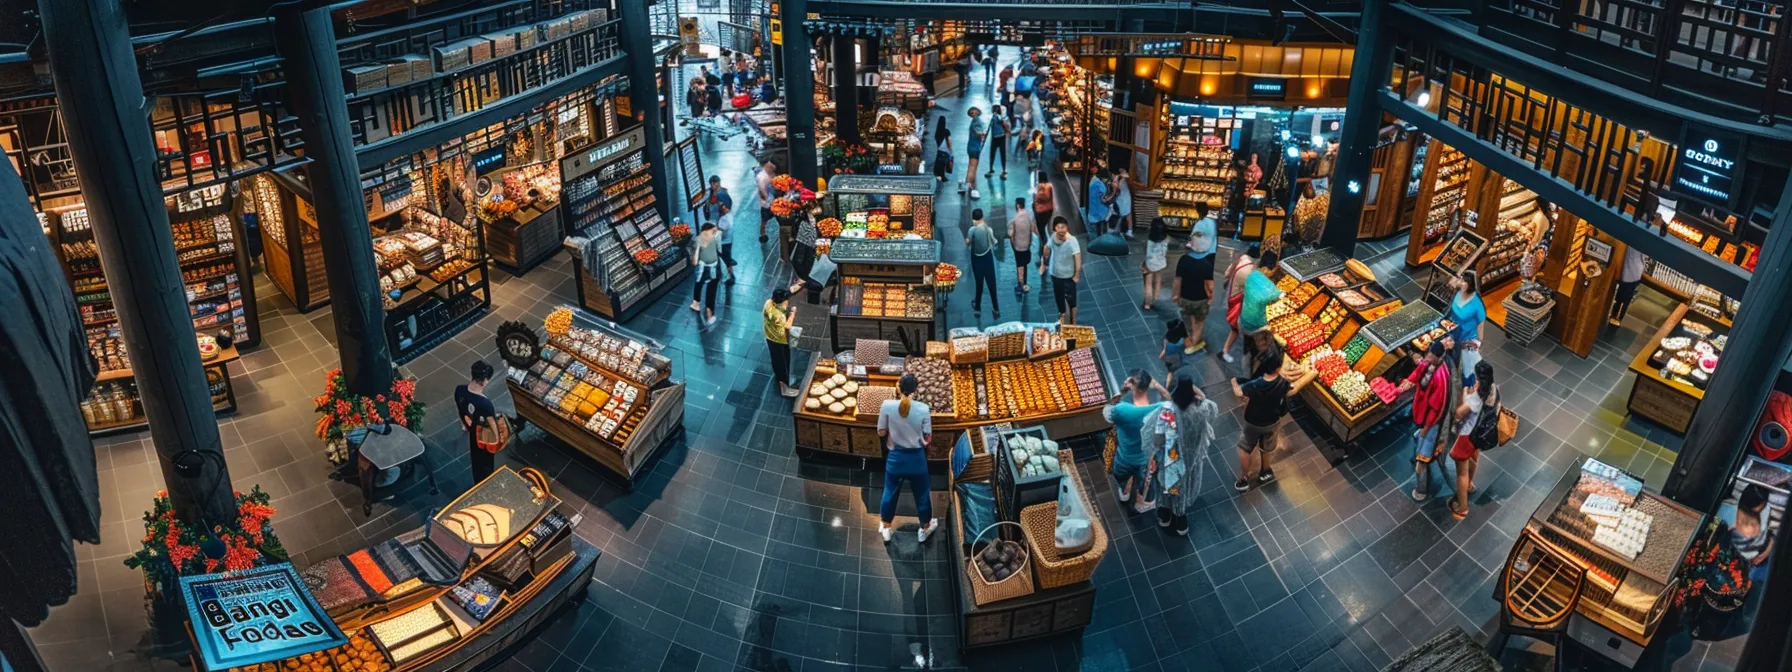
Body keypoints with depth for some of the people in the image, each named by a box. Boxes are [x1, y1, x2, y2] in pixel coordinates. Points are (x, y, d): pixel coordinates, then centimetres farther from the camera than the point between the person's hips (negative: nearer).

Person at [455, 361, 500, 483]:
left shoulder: (459, 390, -23)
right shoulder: (485, 403, -42)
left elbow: (459, 410, -1)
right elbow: (493, 427, -25)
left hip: (471, 433, 6)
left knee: (475, 461, 34)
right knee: (485, 466, 22)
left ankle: (478, 485, 59)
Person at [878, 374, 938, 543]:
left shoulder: (887, 405, -17)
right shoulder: (923, 409, -16)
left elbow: (881, 432, -7)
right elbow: (928, 438, -8)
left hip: (895, 457, 1)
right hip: (916, 458, -1)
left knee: (890, 492, 22)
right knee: (922, 493, 20)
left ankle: (885, 528, 37)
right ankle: (926, 528, 38)